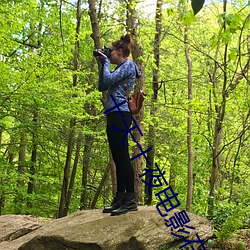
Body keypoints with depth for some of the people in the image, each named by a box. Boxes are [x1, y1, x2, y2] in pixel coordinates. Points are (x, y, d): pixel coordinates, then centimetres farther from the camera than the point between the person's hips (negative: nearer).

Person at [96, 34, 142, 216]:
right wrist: (102, 65, 19)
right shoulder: (120, 68, 25)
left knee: (122, 157, -12)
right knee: (118, 158, 8)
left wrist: (106, 62, 2)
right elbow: (102, 87, 23)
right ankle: (120, 198, 11)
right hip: (114, 116, 10)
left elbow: (108, 80, -13)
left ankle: (131, 200, -11)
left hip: (120, 114, -10)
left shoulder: (128, 64, -2)